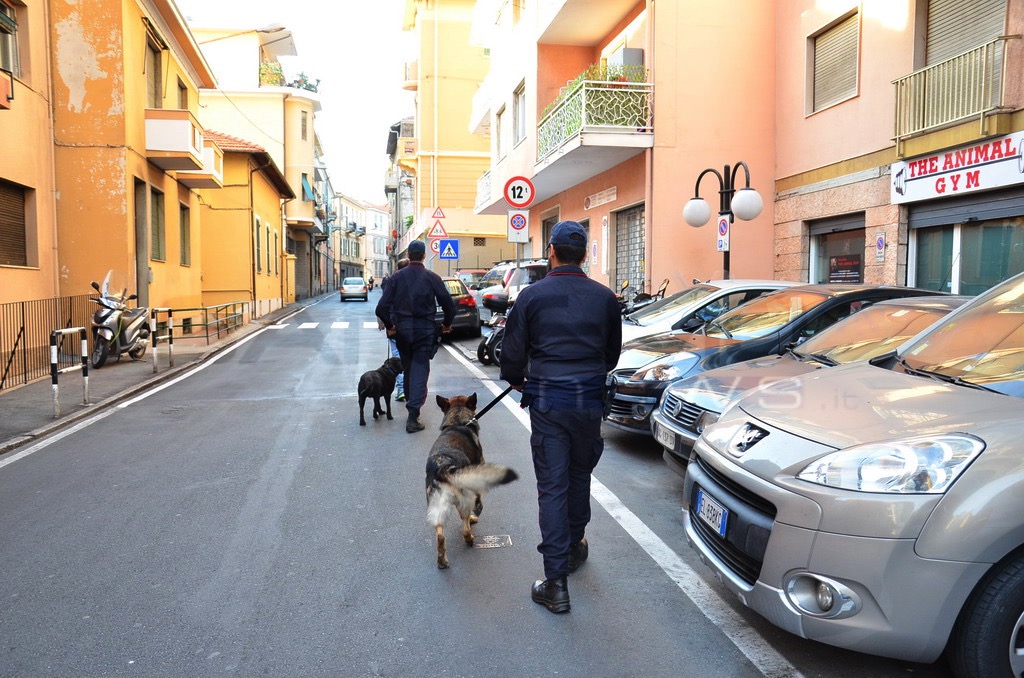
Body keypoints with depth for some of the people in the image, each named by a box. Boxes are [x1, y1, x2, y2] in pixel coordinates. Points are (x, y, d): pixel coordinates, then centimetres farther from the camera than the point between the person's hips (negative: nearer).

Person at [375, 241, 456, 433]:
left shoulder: (397, 277, -1)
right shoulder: (432, 278, -4)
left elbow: (382, 308, -6)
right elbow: (449, 304, -5)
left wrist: (389, 326, 11)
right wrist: (447, 324, 13)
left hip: (402, 329, 2)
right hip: (425, 330, -2)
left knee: (407, 367, 20)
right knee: (420, 370, -3)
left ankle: (410, 400, 37)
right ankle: (413, 415, -13)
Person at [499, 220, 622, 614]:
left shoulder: (532, 296, -6)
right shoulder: (604, 298, 2)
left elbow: (513, 353, -3)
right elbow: (613, 354, 13)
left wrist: (516, 380, 18)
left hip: (547, 401, -2)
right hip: (589, 401, 3)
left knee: (552, 487, 0)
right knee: (580, 476, 21)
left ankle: (556, 584, 1)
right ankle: (574, 548, 40)